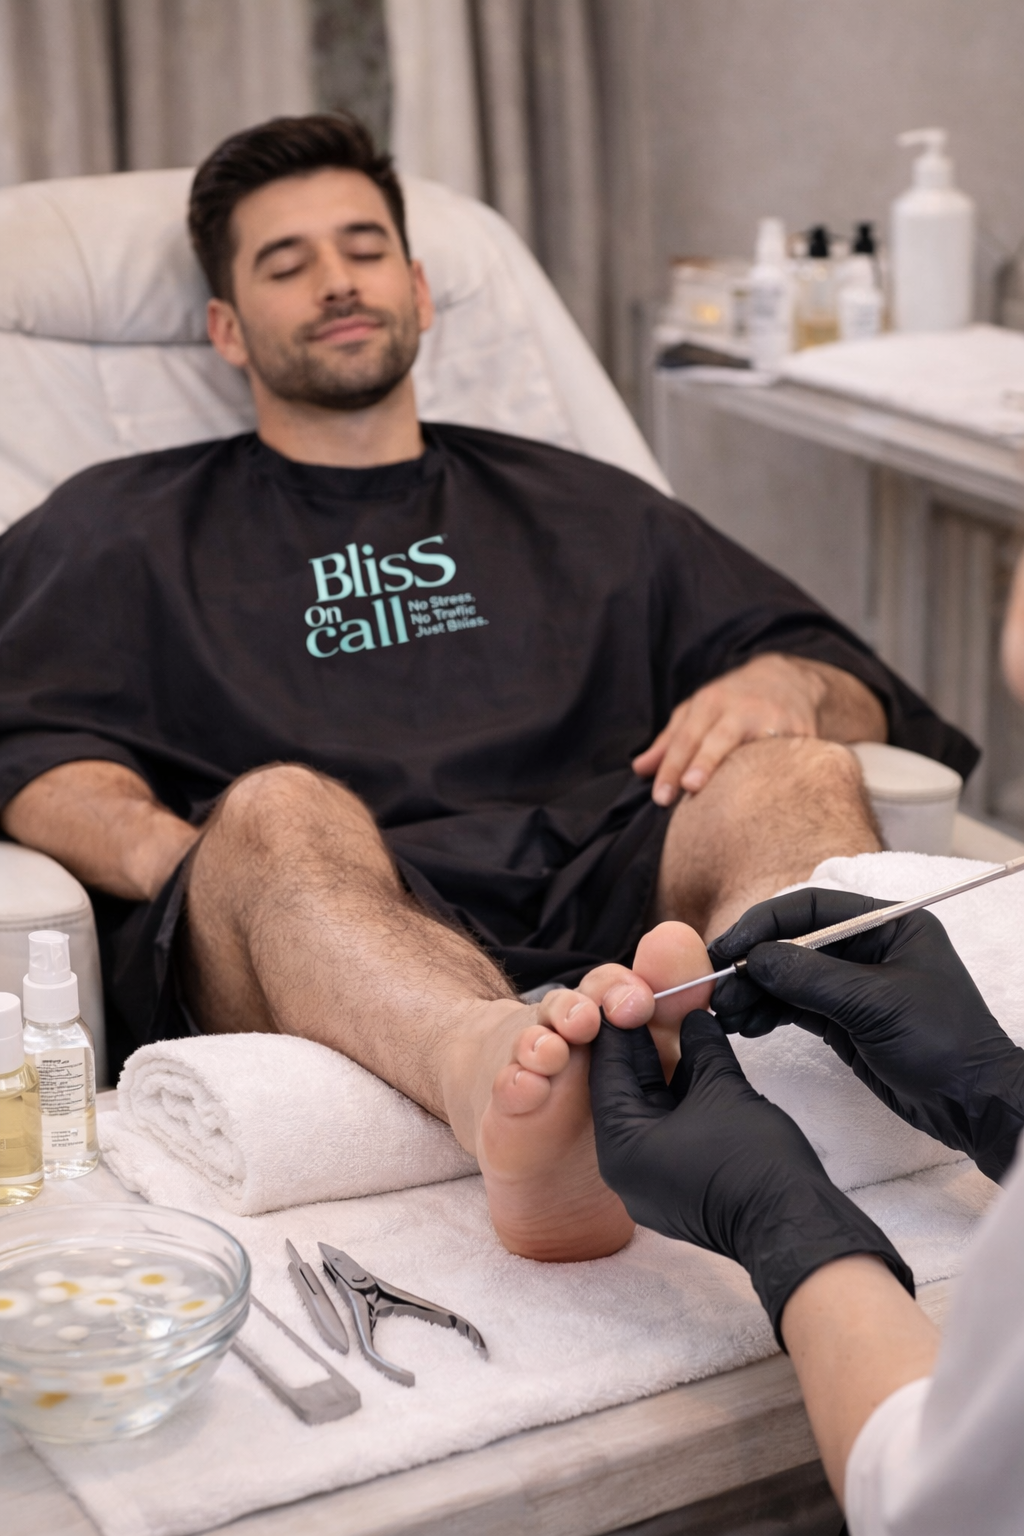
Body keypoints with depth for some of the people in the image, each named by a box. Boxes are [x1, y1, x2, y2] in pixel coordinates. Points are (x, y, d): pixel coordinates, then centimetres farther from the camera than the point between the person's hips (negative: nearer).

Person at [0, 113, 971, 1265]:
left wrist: (783, 685, 3)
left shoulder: (576, 510, 32)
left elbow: (865, 693, 29)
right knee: (278, 810, -35)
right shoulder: (123, 530, 27)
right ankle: (503, 1094, -66)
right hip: (311, 939, -2)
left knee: (800, 774, -26)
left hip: (594, 892, 3)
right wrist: (186, 862, -14)